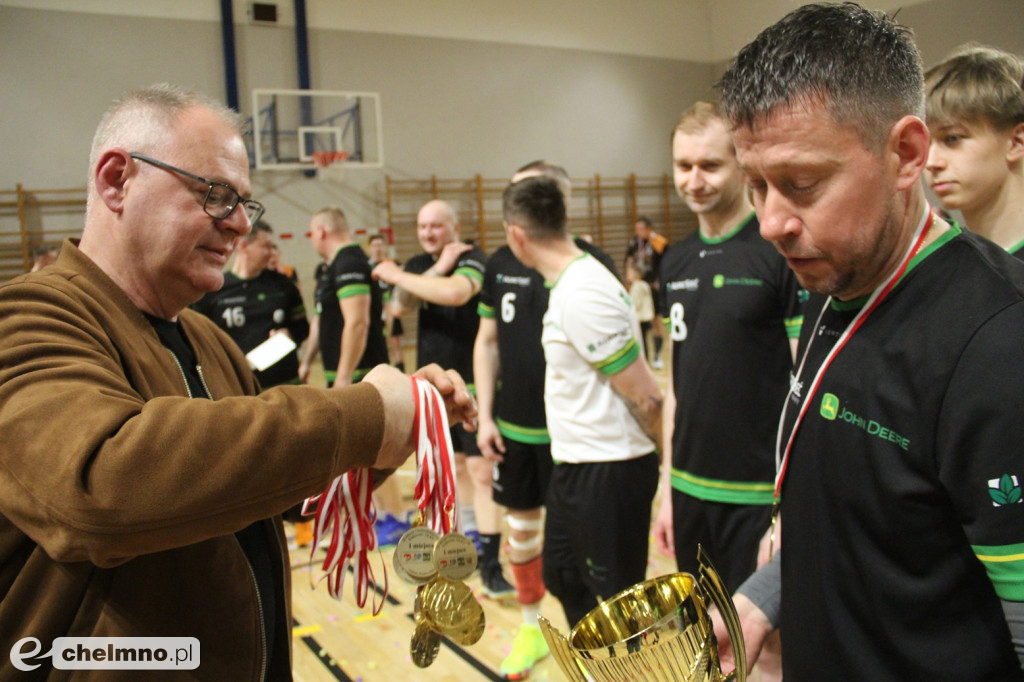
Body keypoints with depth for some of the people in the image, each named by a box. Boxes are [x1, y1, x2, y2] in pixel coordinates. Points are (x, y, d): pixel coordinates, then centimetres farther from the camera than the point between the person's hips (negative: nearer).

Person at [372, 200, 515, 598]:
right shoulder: (418, 264, 7)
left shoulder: (471, 260, -12)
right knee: (454, 462, 18)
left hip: (470, 383, -7)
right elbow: (399, 308, -9)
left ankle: (490, 565, -5)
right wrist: (437, 269, -18)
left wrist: (396, 275, -23)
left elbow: (456, 293, -35)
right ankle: (471, 540, 35)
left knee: (481, 469, -10)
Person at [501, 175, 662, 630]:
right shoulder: (569, 280, 6)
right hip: (574, 464, 10)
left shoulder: (581, 294, -24)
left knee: (617, 596, 7)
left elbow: (645, 398, -21)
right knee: (562, 576, 26)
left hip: (608, 471, -10)